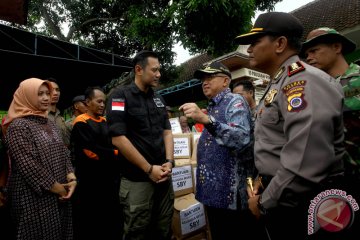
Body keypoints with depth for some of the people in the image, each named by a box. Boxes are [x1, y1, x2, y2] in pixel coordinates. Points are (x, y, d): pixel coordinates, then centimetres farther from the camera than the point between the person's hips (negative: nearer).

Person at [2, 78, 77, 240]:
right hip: (35, 195, -7)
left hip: (60, 193, 7)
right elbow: (26, 164, -18)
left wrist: (71, 177, -5)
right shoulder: (18, 125, -12)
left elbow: (63, 152, 9)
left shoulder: (49, 123, 11)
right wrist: (53, 186, -14)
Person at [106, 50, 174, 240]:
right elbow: (118, 138, -17)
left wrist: (169, 162, -5)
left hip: (163, 177, 6)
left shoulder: (158, 99, 10)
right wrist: (149, 169, -14)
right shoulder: (120, 96, -9)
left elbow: (167, 132, 11)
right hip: (137, 180, -5)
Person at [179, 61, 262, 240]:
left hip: (231, 192, -8)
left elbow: (243, 139, -31)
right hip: (212, 191, 8)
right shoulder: (211, 107, 14)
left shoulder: (235, 101, -11)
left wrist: (206, 120, -39)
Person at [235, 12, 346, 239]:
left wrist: (264, 202, -17)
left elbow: (306, 164, -30)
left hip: (302, 207, -9)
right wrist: (265, 180, 10)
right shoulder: (279, 84, 10)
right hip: (280, 199, 9)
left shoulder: (303, 81, -21)